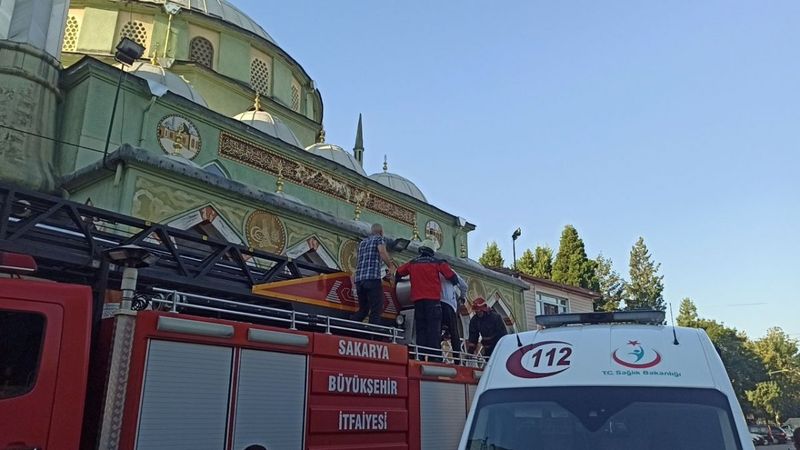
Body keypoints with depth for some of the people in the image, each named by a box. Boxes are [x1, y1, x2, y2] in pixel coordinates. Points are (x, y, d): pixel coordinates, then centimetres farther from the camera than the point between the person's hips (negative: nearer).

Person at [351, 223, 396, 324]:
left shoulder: (362, 242, 26)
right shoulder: (380, 238, 7)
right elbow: (382, 251, -13)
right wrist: (391, 266, -5)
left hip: (359, 279, 7)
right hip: (372, 278, -7)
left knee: (363, 309, 15)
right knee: (376, 309, -6)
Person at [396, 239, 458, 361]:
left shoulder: (412, 263, 14)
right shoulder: (437, 263, 5)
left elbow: (399, 273, 19)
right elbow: (451, 276, 2)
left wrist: (398, 283, 36)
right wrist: (455, 282, 22)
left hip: (417, 299, 3)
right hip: (433, 299, -3)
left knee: (420, 328, 6)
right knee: (434, 328, -7)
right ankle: (434, 356, -15)